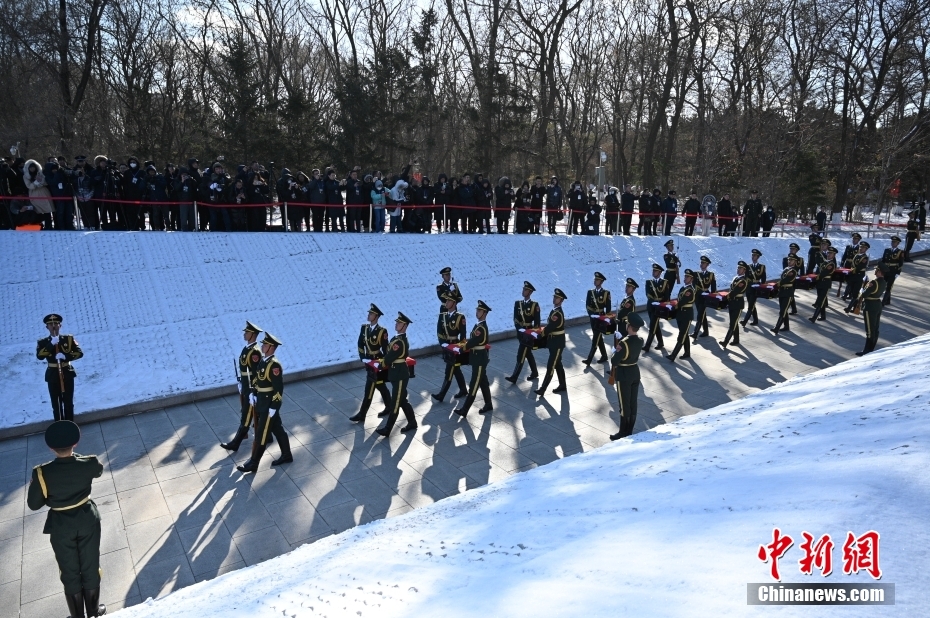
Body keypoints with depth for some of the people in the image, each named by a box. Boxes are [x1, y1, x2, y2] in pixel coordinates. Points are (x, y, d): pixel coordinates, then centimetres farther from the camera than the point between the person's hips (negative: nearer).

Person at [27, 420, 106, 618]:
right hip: (88, 521, 1)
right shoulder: (89, 464, -19)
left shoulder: (42, 473, -22)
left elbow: (33, 504, -9)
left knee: (70, 572, 18)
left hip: (61, 527, -1)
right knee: (90, 568, 18)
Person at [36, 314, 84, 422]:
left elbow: (80, 352, -3)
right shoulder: (43, 342, 5)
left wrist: (65, 356, -18)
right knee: (56, 403, 3)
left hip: (67, 373, 0)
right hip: (53, 375, 0)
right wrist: (51, 344, -21)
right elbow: (39, 356, -12)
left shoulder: (69, 339, 6)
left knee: (68, 402, 3)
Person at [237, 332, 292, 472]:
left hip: (269, 404, -9)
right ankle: (286, 455, 31)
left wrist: (273, 407, -21)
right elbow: (256, 378, 18)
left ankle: (253, 463, 12)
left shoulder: (274, 365, -24)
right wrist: (253, 393, 11)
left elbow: (279, 388, -23)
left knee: (261, 434, 2)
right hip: (262, 402, 9)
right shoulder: (263, 360, 4)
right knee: (278, 430, 18)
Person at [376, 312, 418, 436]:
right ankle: (412, 423, 31)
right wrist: (385, 362, -3)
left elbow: (389, 358, -20)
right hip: (398, 373, 10)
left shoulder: (399, 342, -24)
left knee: (395, 403, 1)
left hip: (399, 375, -10)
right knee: (402, 400, 19)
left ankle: (387, 429, 9)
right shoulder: (397, 338, 8)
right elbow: (391, 355, 13)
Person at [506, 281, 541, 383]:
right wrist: (519, 329, -17)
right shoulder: (517, 303, 5)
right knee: (528, 353, 18)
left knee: (521, 355, -8)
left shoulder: (535, 305, -8)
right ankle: (534, 373, 34)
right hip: (520, 332, 6)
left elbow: (537, 322, -7)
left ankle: (514, 377, -7)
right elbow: (515, 319, -2)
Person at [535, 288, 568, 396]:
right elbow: (550, 326, 13)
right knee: (557, 365, 17)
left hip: (557, 343, -10)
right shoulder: (555, 311, 8)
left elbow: (549, 328, -23)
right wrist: (543, 329, -3)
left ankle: (542, 389, -4)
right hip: (554, 341, 10)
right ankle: (562, 385, 28)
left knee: (550, 366, -6)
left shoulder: (557, 313, -23)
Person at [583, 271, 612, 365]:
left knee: (595, 339, -8)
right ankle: (604, 356, 26)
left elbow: (608, 308, -3)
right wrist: (591, 314, -12)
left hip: (601, 319, -5)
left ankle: (589, 359, -11)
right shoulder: (590, 292, 7)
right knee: (599, 338, 13)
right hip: (593, 318, 5)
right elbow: (587, 306, 2)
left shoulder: (606, 293, -4)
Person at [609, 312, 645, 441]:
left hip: (623, 375, -7)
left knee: (624, 405, 3)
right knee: (633, 403, 14)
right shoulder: (640, 340, -2)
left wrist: (616, 350, -7)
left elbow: (614, 361, -22)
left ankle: (623, 432, 14)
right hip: (635, 372, 7)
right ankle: (629, 430, 25)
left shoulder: (624, 343, -26)